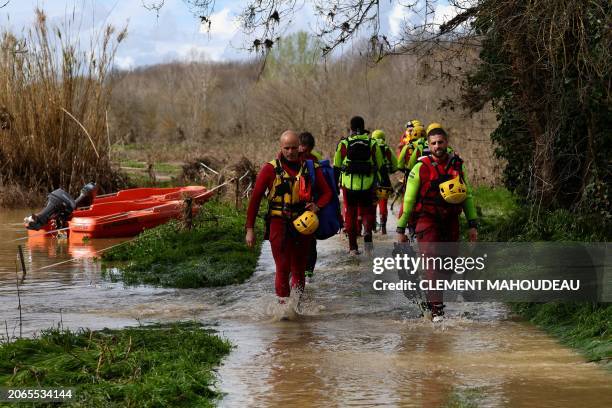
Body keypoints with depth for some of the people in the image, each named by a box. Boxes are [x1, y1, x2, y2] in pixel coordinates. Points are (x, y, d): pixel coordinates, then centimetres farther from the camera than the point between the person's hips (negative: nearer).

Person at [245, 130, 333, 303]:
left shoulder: (310, 168, 4)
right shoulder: (270, 169, -3)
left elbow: (327, 192, 11)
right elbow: (255, 198, 0)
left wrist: (317, 206, -11)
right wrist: (250, 229, -4)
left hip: (303, 224, 3)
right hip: (279, 224, -3)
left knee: (299, 269, 12)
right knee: (283, 268, -12)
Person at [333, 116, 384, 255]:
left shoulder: (344, 144, 0)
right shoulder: (372, 144, 2)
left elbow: (336, 167, 4)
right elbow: (379, 165, 6)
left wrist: (335, 185, 13)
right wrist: (375, 183, 17)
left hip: (349, 185, 0)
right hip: (367, 185, 0)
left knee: (350, 214, 9)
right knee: (367, 211, 14)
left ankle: (353, 247, 9)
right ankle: (367, 232, -15)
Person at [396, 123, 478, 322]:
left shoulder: (457, 165, 5)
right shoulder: (421, 168, -6)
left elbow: (467, 195, 13)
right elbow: (408, 199, -2)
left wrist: (472, 224, 8)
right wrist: (401, 229, -2)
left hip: (450, 221, 4)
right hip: (427, 220, -4)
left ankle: (430, 297, 26)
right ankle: (436, 307, -19)